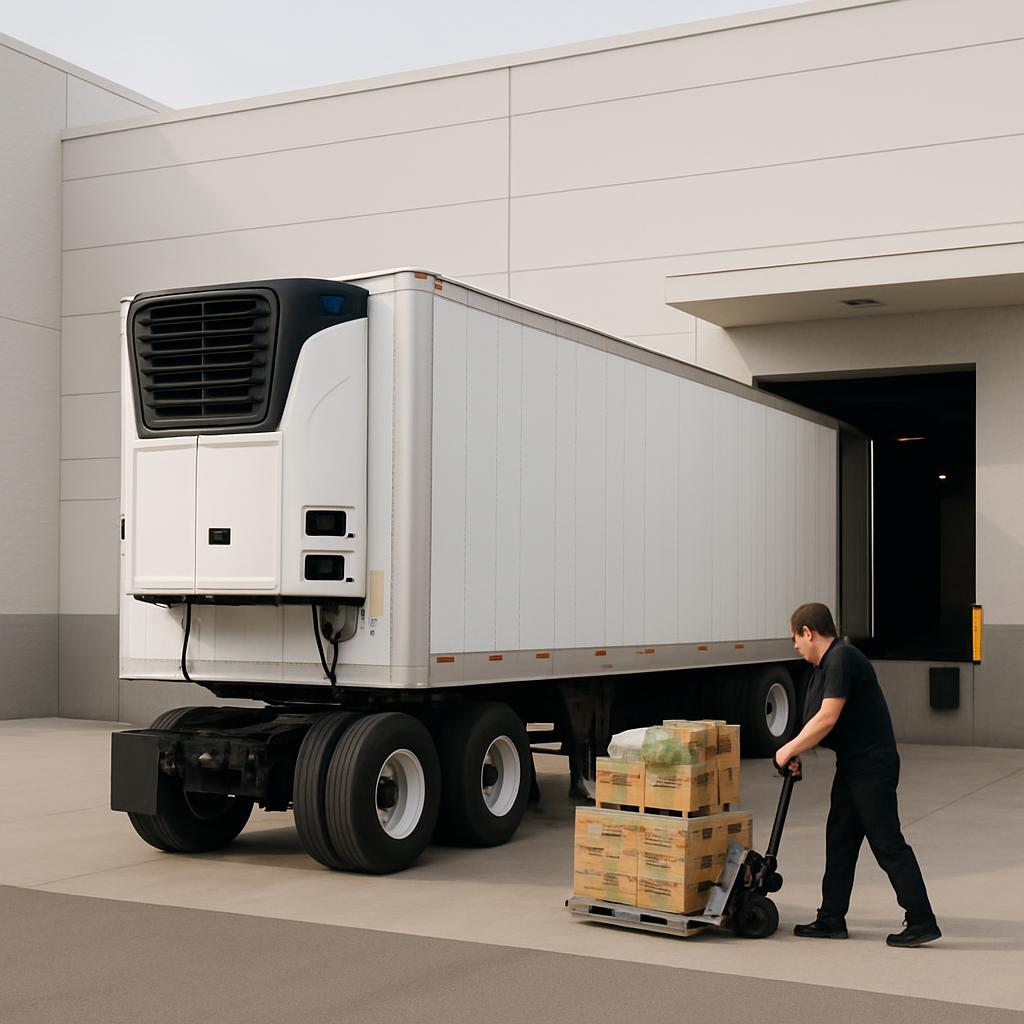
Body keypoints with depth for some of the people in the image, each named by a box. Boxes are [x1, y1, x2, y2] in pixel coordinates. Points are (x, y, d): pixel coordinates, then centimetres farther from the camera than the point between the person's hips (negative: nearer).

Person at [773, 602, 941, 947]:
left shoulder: (842, 659, -19)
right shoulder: (826, 663, 14)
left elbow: (827, 718, -23)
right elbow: (818, 717, 19)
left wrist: (790, 749, -13)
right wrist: (796, 752, 8)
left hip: (872, 766, -10)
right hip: (852, 766, 11)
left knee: (888, 844, -7)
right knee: (840, 841, 13)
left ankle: (921, 922, -2)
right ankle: (832, 919, 19)